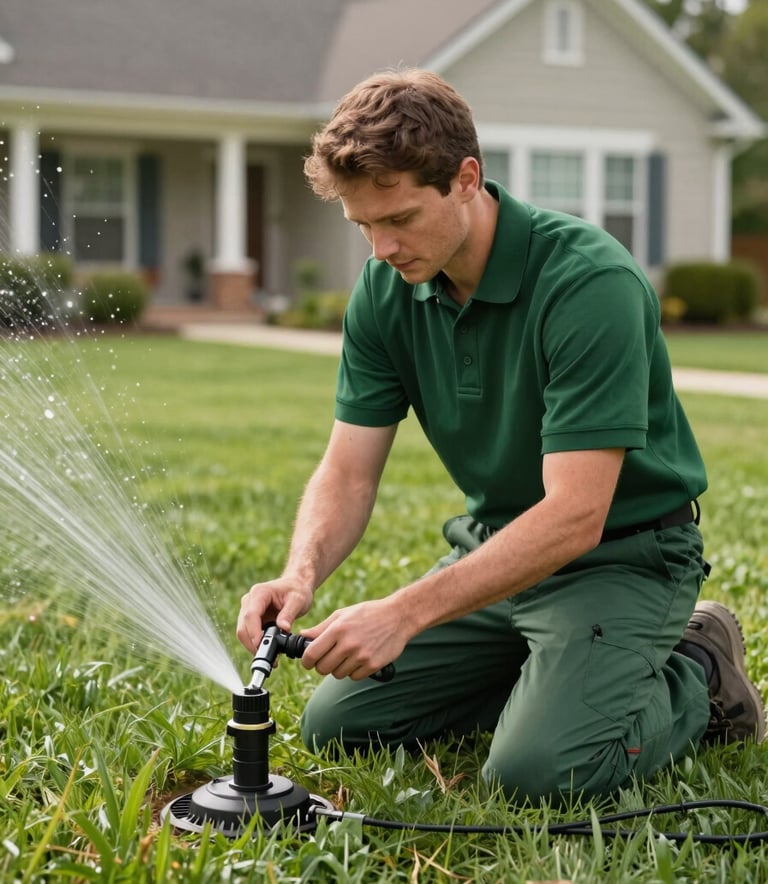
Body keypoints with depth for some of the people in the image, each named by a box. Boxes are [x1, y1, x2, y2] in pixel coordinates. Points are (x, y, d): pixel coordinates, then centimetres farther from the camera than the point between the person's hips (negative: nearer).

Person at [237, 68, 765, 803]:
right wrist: (302, 574, -27)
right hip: (495, 546, 7)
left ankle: (694, 678, 3)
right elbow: (347, 473, -6)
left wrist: (407, 612, -39)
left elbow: (575, 516, -33)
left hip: (621, 553, -6)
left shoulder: (590, 282, -29)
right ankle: (538, 676, 17)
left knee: (536, 769, -25)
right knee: (336, 724, 1)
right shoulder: (386, 291, -8)